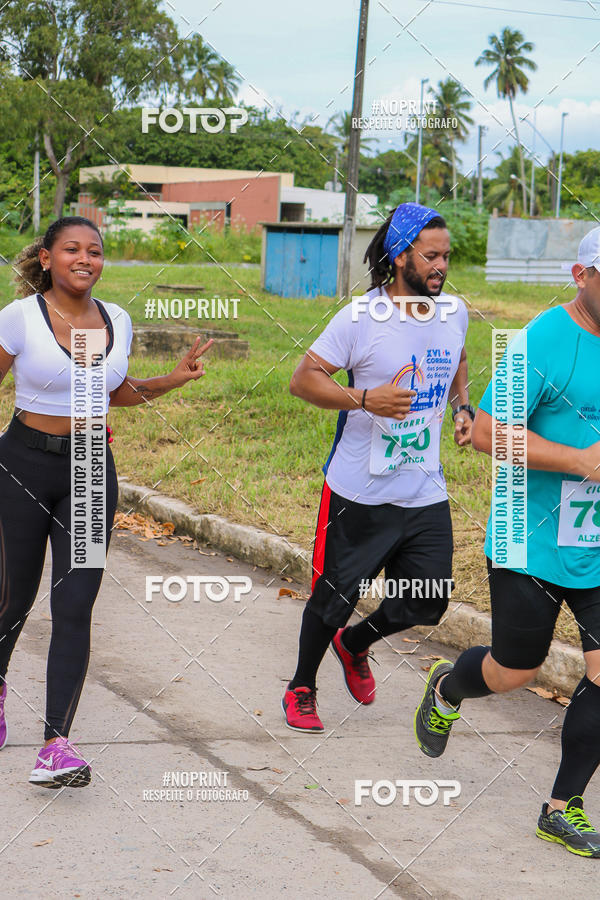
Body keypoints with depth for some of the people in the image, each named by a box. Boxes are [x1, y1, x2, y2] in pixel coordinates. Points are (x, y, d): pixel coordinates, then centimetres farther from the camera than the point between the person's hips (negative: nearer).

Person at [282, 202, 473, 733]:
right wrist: (366, 399, -26)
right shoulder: (361, 318, -14)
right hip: (359, 493, -5)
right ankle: (301, 689, 31)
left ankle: (354, 645, 37)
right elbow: (304, 379, -12)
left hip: (425, 494, 5)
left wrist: (464, 407, 7)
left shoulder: (454, 313, 3)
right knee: (335, 597, 6)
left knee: (428, 604, 6)